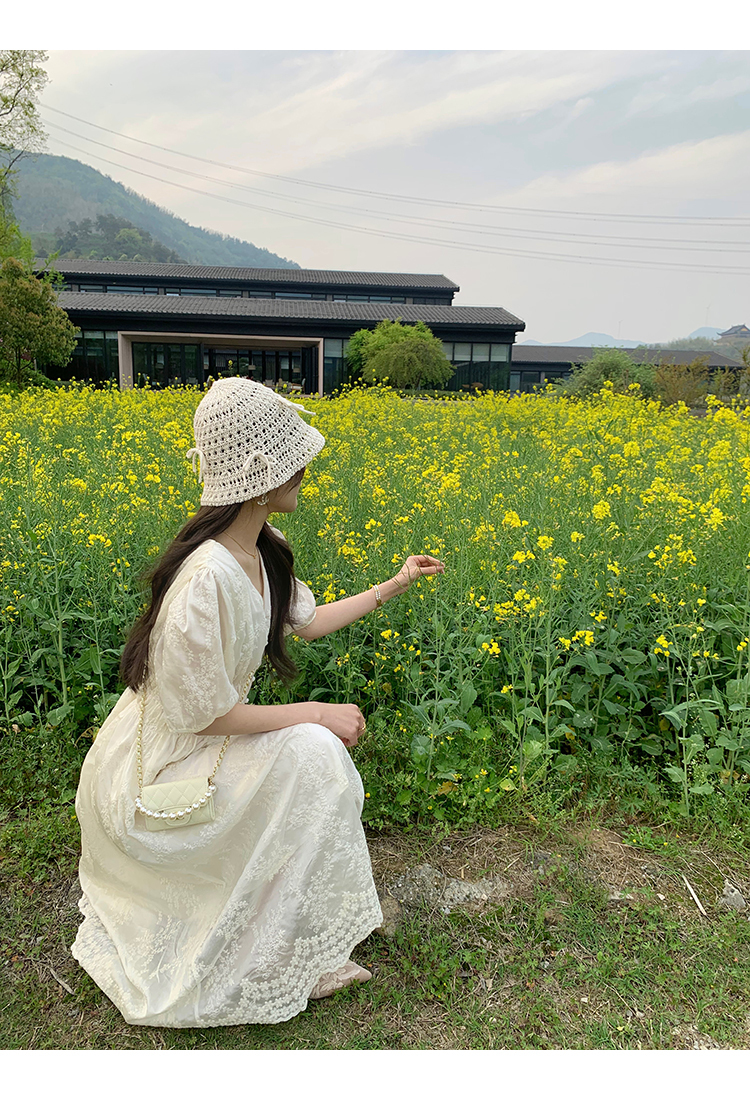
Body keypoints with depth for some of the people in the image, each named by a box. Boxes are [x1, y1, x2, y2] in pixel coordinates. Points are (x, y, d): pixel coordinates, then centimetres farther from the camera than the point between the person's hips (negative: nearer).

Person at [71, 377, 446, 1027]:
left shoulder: (262, 551, -4)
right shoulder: (206, 578, -34)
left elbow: (308, 622, 11)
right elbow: (206, 713, -27)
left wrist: (395, 585, 13)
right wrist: (315, 714, -18)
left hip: (199, 745, 9)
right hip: (154, 770, -9)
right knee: (312, 753, -20)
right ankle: (292, 964, 0)